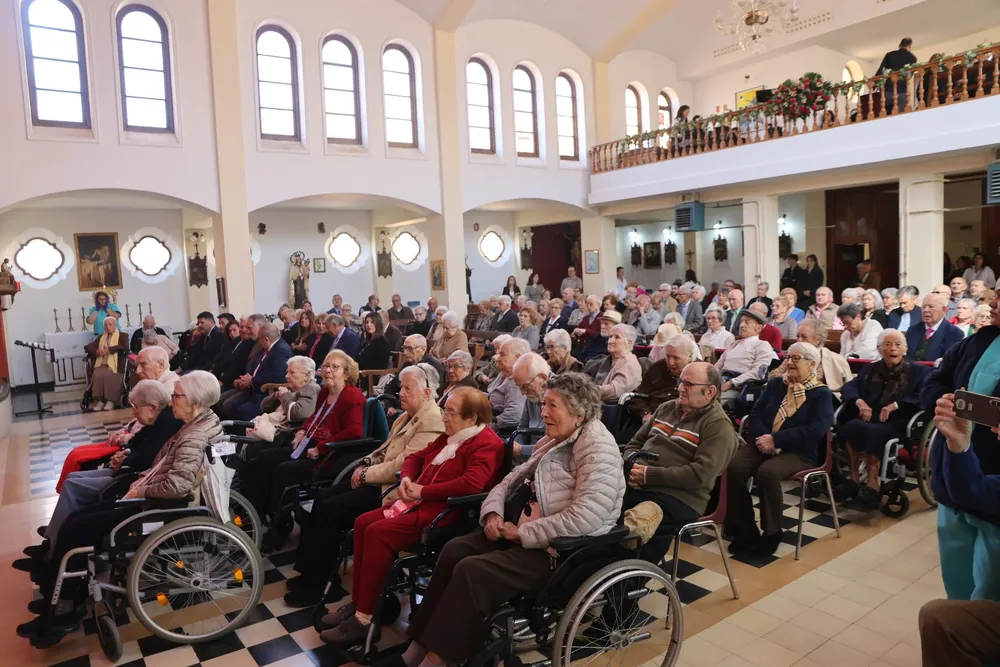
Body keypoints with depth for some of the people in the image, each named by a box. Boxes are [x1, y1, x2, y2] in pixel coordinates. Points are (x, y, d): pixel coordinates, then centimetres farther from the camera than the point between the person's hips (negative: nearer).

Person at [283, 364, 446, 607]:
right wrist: (365, 464, 2)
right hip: (377, 479, 10)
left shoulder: (431, 422, -19)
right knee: (322, 498, 3)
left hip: (391, 489, -10)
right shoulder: (408, 415, 14)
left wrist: (366, 475, -14)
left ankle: (315, 585, 0)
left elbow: (402, 466, -24)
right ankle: (314, 571, 13)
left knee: (330, 509, -14)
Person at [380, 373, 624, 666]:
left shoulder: (597, 447, -16)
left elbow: (584, 518, -27)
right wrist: (493, 513, -5)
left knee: (473, 570, -21)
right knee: (455, 550, -6)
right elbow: (512, 480, 16)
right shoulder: (551, 442, 12)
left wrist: (522, 532, -19)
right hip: (531, 533, 9)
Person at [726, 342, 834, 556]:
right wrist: (764, 438, -15)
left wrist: (776, 439, -20)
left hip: (798, 452, -4)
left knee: (766, 473, -35)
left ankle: (771, 533, -12)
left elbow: (816, 429, -13)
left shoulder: (821, 394, 3)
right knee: (732, 468, -25)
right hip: (762, 444, 4)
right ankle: (745, 530, -12)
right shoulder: (775, 384, 16)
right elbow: (755, 414, 7)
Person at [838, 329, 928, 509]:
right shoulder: (869, 369, 24)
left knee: (873, 431, -37)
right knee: (851, 426, -33)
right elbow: (848, 387, 12)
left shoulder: (918, 371, 14)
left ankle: (872, 481, -34)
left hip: (897, 423, -3)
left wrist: (895, 405, -16)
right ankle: (855, 476, -30)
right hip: (869, 419, 3)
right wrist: (859, 401, -10)